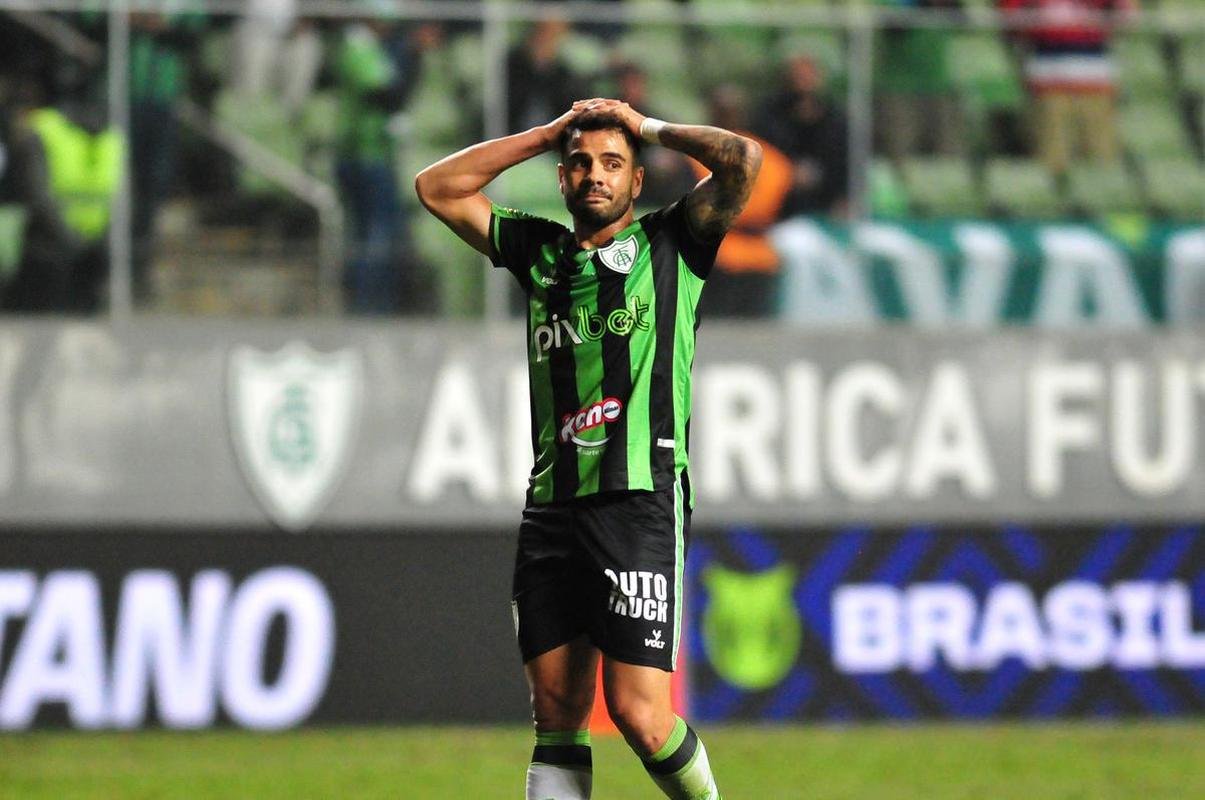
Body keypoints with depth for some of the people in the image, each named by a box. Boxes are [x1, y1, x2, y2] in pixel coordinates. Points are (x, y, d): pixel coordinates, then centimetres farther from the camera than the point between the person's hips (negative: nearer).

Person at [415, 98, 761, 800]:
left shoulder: (671, 245, 8)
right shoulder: (539, 252, 19)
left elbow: (743, 158, -5)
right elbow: (437, 187, 23)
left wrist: (648, 127, 8)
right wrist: (548, 134, 18)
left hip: (642, 498, -5)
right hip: (551, 502, 5)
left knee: (638, 712, -12)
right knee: (557, 711, 3)